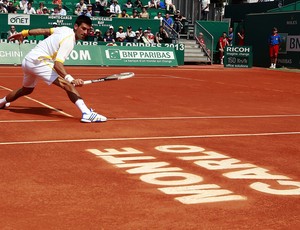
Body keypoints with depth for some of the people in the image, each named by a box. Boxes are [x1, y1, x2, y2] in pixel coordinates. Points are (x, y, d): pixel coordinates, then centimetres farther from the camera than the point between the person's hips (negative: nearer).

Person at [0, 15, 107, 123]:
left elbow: (44, 31, 16)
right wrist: (71, 80, -47)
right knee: (67, 85, -24)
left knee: (27, 90, 35)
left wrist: (24, 33, 27)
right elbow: (57, 64, -33)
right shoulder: (69, 40, -21)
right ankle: (87, 113, -39)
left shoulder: (66, 29, 6)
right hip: (38, 61, -10)